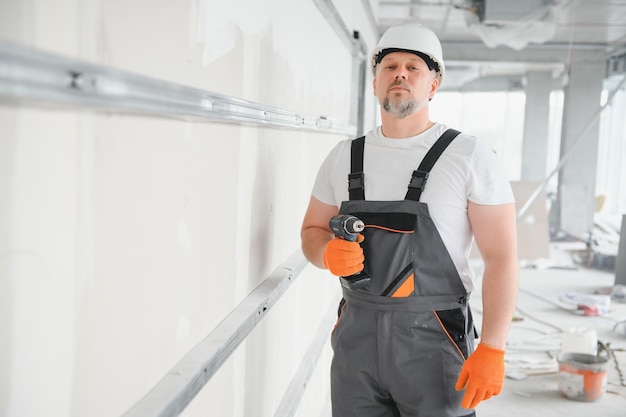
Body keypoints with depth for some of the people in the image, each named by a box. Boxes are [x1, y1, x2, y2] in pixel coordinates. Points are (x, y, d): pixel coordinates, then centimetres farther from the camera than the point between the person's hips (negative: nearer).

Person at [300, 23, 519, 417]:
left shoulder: (470, 156, -6)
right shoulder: (344, 157, 6)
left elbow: (501, 257, -8)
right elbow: (313, 231, 15)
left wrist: (492, 350, -15)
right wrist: (330, 254, -9)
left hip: (434, 338, -3)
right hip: (356, 333, 4)